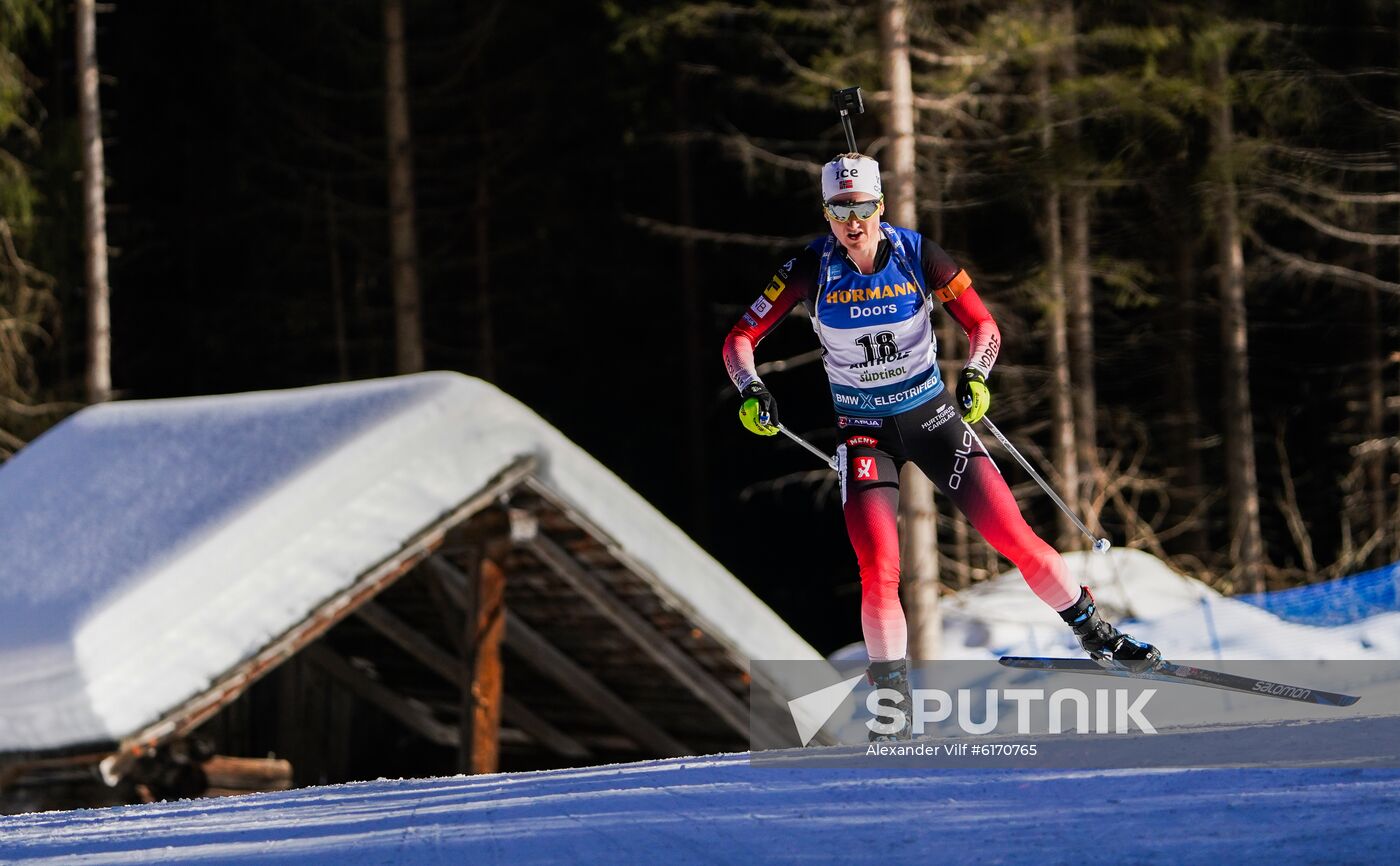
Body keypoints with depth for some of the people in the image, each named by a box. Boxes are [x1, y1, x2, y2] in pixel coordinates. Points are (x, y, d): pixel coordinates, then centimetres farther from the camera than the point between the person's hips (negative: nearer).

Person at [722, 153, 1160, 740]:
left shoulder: (917, 255, -13)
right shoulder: (812, 269, -13)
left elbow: (983, 326, -7)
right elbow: (741, 338, -9)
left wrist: (975, 376, -26)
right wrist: (751, 391, -27)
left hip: (932, 416, 1)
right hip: (864, 429, -1)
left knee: (1013, 537, -5)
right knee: (879, 573, -16)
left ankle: (1097, 636, 14)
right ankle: (893, 705, -2)